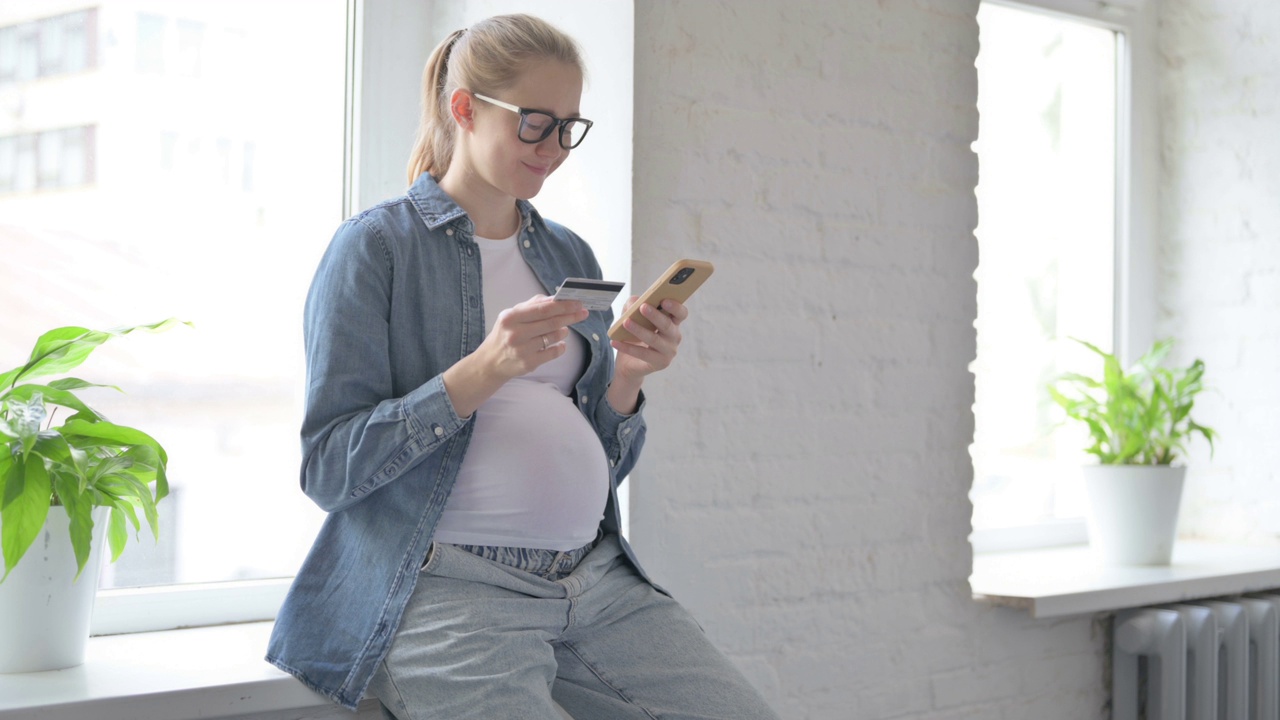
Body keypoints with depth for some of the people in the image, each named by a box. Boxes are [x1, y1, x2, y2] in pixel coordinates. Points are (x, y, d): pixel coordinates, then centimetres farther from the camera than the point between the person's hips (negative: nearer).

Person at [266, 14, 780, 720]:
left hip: (596, 579, 5)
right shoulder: (375, 246, 0)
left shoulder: (570, 255, 17)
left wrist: (626, 379, -4)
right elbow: (328, 468, -8)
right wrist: (482, 372, -19)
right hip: (448, 583, -5)